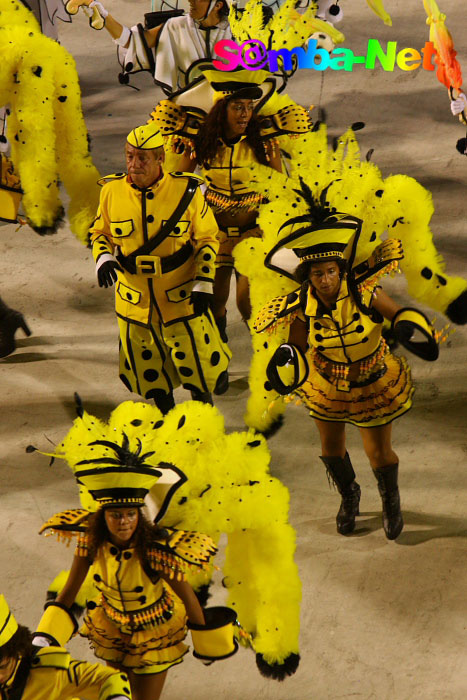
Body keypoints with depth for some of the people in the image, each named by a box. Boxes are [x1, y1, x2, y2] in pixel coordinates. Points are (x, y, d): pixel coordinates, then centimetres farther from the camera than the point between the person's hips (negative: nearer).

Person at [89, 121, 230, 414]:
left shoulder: (186, 191, -12)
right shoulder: (112, 191, -7)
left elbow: (207, 239, -1)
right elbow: (100, 232, 9)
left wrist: (203, 284, -9)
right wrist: (103, 258, -13)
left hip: (182, 299, -2)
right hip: (134, 300, 2)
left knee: (196, 365, 7)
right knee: (150, 376, 15)